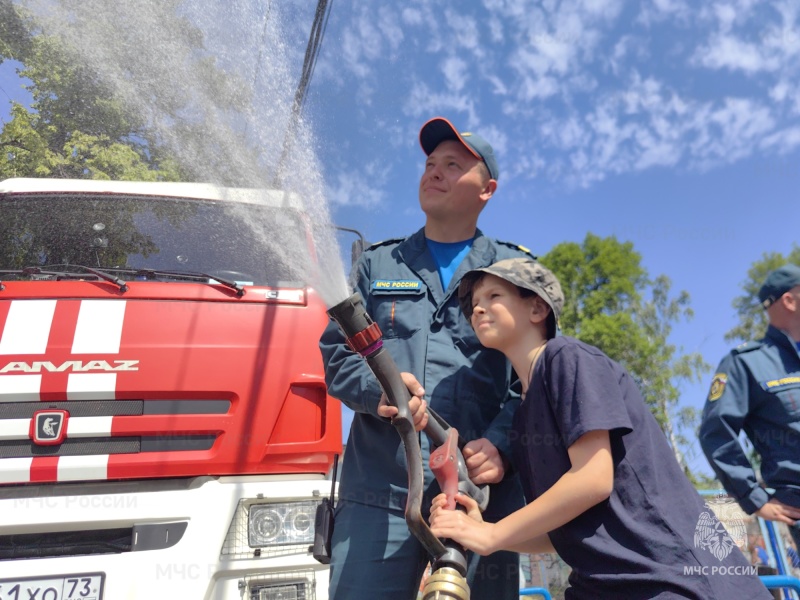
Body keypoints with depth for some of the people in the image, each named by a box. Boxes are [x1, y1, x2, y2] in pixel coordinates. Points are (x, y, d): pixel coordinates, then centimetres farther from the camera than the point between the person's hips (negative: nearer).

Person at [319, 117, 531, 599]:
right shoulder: (377, 265, 16)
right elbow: (336, 350, 8)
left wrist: (501, 444, -16)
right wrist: (377, 391, -13)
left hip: (483, 489, 0)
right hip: (378, 491, 1)